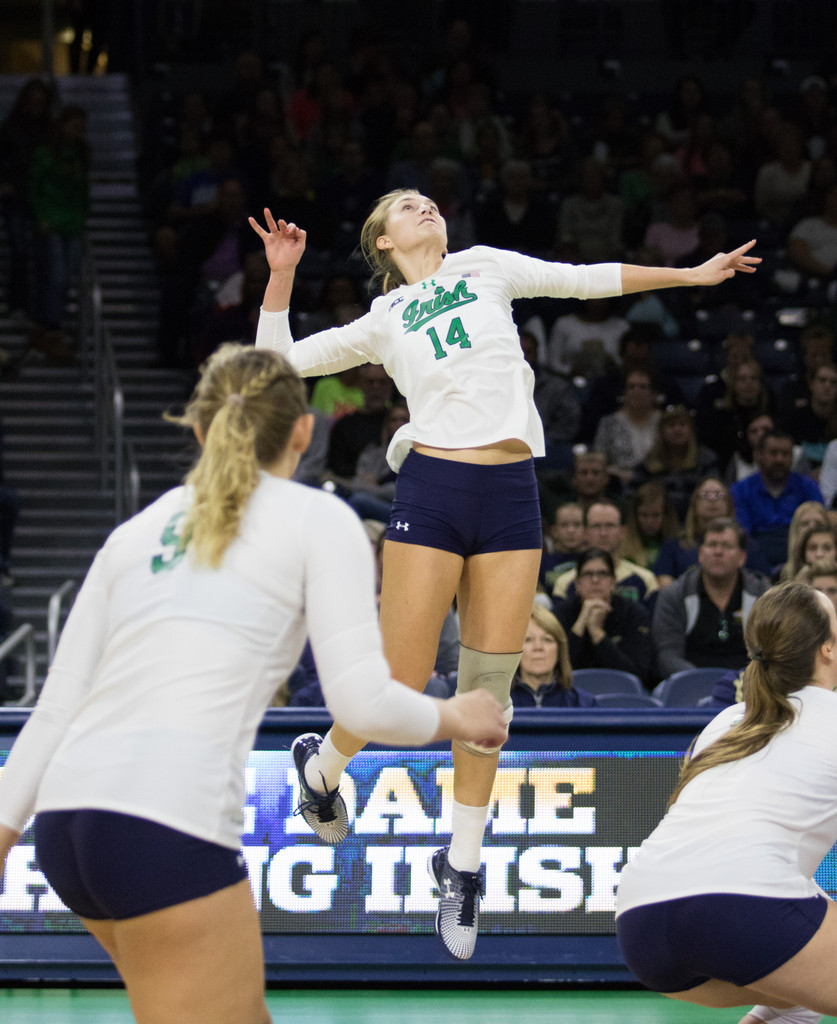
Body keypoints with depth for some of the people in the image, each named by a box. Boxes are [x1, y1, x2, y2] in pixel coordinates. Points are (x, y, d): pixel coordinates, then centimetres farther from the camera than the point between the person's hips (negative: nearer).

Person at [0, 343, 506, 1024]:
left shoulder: (138, 529, 22)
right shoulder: (318, 519, 6)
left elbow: (58, 701, 18)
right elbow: (362, 701, -3)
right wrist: (458, 719, 14)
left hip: (64, 815, 7)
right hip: (168, 827, -7)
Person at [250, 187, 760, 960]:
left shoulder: (484, 267, 17)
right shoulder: (382, 323, 13)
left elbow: (584, 279, 23)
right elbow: (279, 359, 12)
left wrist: (691, 274, 25)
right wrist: (282, 275, 1)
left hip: (511, 494, 2)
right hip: (432, 489, -2)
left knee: (488, 685, 1)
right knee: (400, 683, -7)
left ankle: (464, 864, 12)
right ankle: (321, 771, 23)